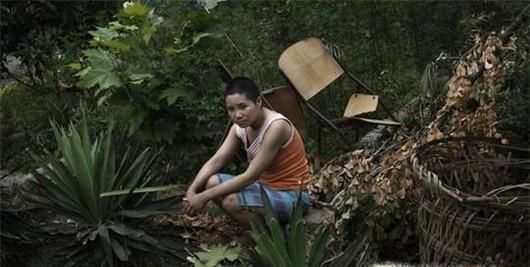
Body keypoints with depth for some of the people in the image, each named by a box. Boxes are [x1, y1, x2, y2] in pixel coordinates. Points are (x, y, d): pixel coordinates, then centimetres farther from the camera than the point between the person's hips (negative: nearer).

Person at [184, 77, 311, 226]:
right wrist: (192, 190, -21)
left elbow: (250, 177, -26)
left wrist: (204, 197, -25)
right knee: (211, 183, -8)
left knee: (231, 201, -28)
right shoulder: (241, 126, -3)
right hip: (266, 187, 8)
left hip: (290, 196, -8)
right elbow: (215, 162, -3)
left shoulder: (276, 127, -27)